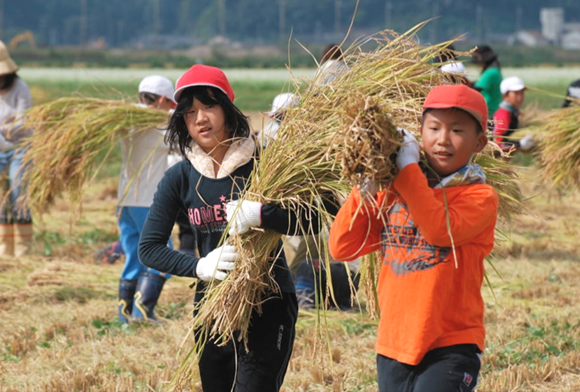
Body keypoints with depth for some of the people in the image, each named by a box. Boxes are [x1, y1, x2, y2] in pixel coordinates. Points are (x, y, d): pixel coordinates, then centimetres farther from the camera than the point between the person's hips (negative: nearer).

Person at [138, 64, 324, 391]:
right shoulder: (181, 177, 2)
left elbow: (310, 221, -17)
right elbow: (149, 247, 0)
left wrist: (260, 214, -33)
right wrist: (198, 266, -16)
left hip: (269, 306, -5)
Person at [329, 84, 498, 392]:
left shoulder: (480, 196, -5)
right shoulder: (392, 192, 10)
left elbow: (441, 230, -26)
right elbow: (342, 247, 4)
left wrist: (407, 168, -20)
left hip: (450, 349, -6)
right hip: (393, 347, 6)